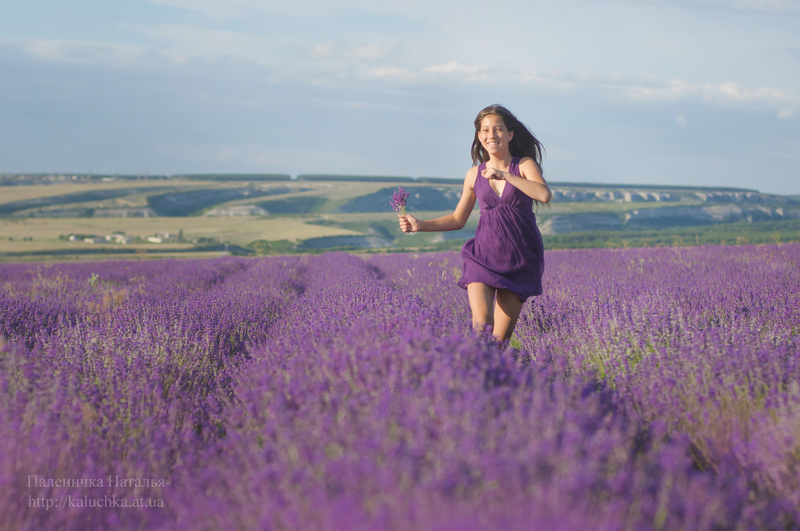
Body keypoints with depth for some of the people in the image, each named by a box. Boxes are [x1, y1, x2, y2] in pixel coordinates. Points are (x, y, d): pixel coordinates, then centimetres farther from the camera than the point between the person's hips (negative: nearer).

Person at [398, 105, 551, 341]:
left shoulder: (525, 165, 2)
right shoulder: (475, 174, 9)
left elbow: (544, 195, -18)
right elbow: (458, 219, 18)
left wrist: (504, 175, -18)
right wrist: (419, 225, 6)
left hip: (520, 258, -1)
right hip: (484, 253, 2)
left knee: (501, 337, -3)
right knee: (481, 326, -19)